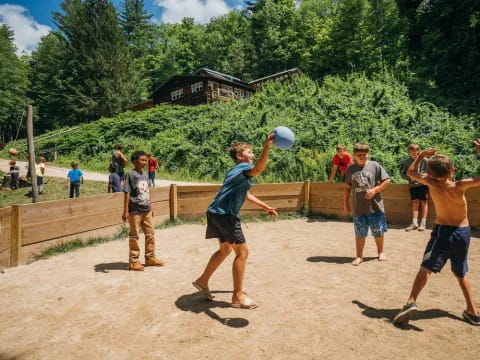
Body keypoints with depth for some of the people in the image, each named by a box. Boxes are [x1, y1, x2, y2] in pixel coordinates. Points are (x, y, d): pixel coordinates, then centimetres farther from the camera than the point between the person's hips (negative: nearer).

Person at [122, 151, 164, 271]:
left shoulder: (144, 175, 10)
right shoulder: (130, 174, -10)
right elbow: (127, 193, -13)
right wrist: (125, 211, -15)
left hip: (146, 210, 7)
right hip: (135, 211, -7)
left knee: (150, 234, 12)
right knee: (134, 236, 4)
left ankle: (150, 257, 25)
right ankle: (133, 261, 16)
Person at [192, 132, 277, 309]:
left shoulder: (238, 170, 22)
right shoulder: (243, 167, -10)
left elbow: (246, 194, 33)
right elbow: (258, 169, -37)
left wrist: (266, 207, 35)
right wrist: (267, 146, -49)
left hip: (218, 213, 10)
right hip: (225, 214, -10)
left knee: (225, 249, 24)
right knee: (242, 252, -2)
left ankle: (202, 281, 36)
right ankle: (238, 296, 9)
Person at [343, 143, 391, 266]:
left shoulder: (375, 166, -3)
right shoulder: (350, 169, 3)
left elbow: (387, 181, -2)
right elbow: (347, 188, 10)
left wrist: (374, 190, -14)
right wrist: (346, 204, 10)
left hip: (375, 206, -1)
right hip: (358, 208, 1)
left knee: (378, 232, 13)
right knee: (360, 234, 9)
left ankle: (381, 252, 35)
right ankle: (359, 256, 22)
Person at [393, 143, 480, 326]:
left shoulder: (432, 183, -9)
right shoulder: (459, 186, -13)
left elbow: (411, 173, 6)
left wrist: (420, 156, 14)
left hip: (443, 231, -2)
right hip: (463, 232, 2)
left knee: (426, 268, -6)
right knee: (461, 273, 21)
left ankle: (411, 302, -23)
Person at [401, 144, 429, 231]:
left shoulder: (424, 160, -7)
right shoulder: (406, 161, 1)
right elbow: (403, 174, 6)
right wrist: (409, 178, -11)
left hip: (423, 184, -2)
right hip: (412, 185, 2)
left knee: (424, 203, 6)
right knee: (415, 203, 4)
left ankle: (423, 223, 10)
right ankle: (414, 223, 5)